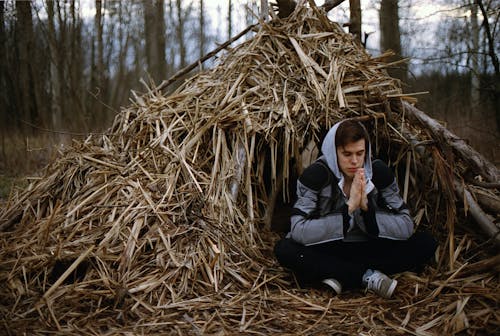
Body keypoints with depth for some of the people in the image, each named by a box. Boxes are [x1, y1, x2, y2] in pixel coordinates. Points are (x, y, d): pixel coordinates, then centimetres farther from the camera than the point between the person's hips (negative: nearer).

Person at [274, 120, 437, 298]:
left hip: (369, 249, 2)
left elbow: (406, 228, -11)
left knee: (426, 243, -17)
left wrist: (366, 206, -26)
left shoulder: (379, 172, -8)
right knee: (284, 249, -31)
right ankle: (368, 277, -25)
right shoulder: (316, 174, -16)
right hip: (326, 252, -2)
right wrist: (348, 208, -30)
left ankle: (337, 275, -22)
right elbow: (298, 231, -27)